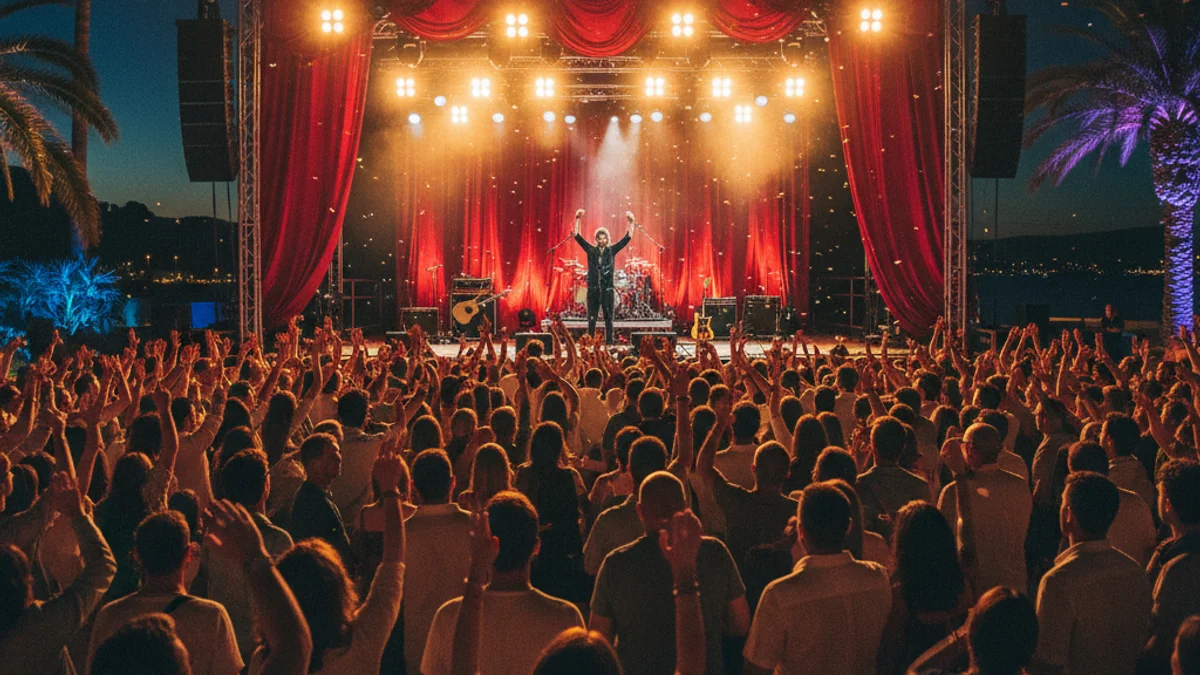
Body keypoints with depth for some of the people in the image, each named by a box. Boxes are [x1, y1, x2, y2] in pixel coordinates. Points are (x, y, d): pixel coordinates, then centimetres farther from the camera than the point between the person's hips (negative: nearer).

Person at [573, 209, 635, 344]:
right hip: (593, 289, 0)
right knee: (591, 319, 1)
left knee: (608, 318, 1)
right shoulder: (591, 250, 7)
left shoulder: (612, 250, 7)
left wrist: (631, 222, -5)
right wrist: (578, 220, -5)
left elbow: (627, 238, 4)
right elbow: (578, 237, 3)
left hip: (607, 289, 0)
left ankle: (609, 343, 4)